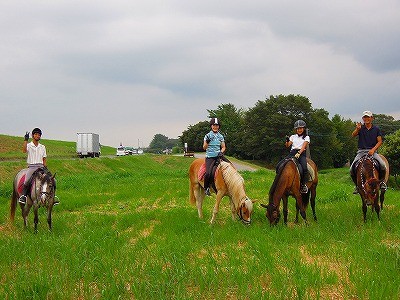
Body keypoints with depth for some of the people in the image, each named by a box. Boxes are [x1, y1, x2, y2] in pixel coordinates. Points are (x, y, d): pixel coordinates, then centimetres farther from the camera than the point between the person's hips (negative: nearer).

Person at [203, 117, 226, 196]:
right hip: (210, 157, -4)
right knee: (208, 173, -26)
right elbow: (204, 147, 0)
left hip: (218, 156, 4)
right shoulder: (208, 136, 2)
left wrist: (221, 152, -7)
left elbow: (223, 147, 15)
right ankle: (206, 188, -3)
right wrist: (207, 141, -19)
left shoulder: (221, 136, 11)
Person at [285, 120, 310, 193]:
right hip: (292, 153, 3)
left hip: (301, 153, -3)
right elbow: (287, 146, 11)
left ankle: (303, 185, -20)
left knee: (304, 167, -31)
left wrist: (299, 153, -21)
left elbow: (304, 146, -4)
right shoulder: (293, 136, 23)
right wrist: (287, 141, -12)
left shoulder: (306, 137, 13)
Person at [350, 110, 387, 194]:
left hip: (372, 151, -1)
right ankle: (357, 185, 7)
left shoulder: (376, 129, 8)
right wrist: (357, 129, -31)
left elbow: (380, 141, 4)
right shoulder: (360, 128, 8)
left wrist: (373, 149, -13)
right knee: (352, 169, -17)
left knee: (382, 165, -26)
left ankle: (382, 181, 2)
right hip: (361, 151, 1)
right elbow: (353, 135, -10)